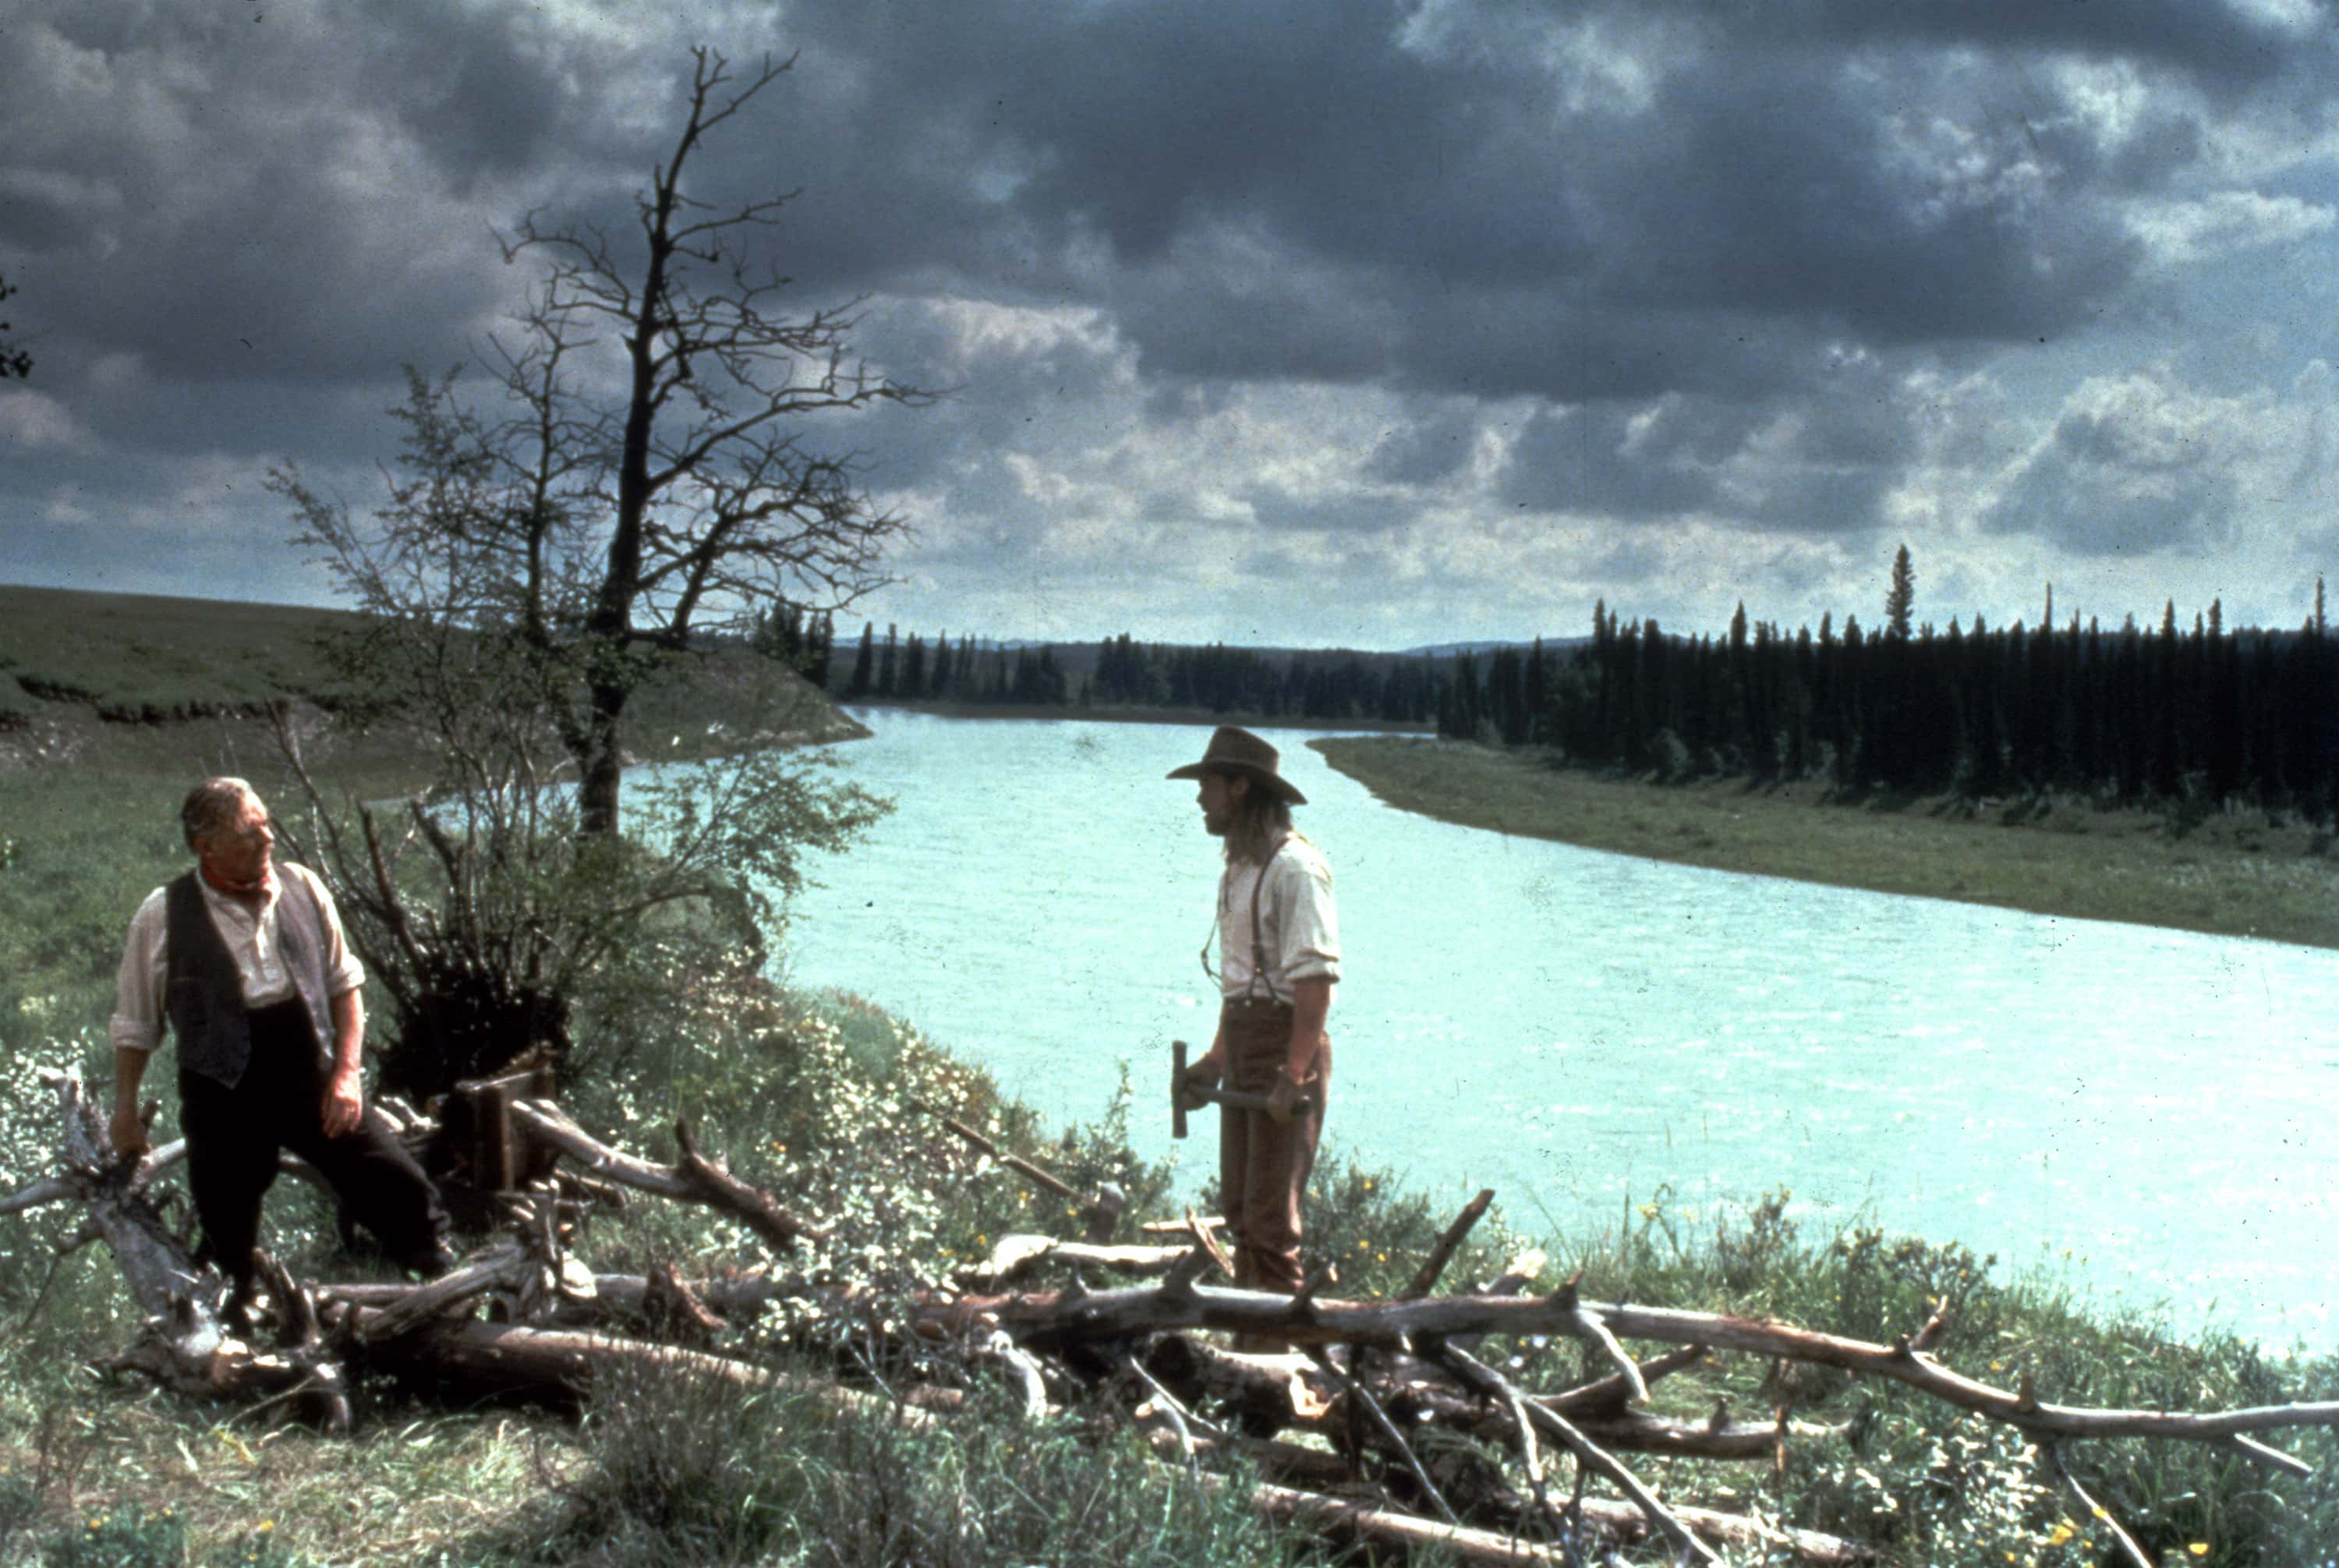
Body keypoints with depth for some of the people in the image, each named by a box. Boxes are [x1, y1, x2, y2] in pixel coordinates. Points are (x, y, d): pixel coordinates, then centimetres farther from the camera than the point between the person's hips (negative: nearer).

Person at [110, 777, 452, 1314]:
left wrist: (347, 1070, 1)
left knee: (404, 1190, -1)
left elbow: (344, 982, 11)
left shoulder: (302, 888, 3)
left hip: (313, 1080, 2)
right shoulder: (163, 917, -4)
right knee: (228, 1237, 8)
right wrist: (125, 1109, 6)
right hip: (224, 1096, -2)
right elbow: (134, 1025, 6)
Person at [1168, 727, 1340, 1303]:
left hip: (1287, 1046, -10)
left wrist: (1295, 1073, -24)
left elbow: (1316, 976, -21)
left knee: (1270, 1212, -8)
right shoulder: (1239, 867, 16)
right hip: (1244, 1044, 10)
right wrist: (1216, 1058, 19)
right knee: (1240, 1206, 12)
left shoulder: (1294, 867, -15)